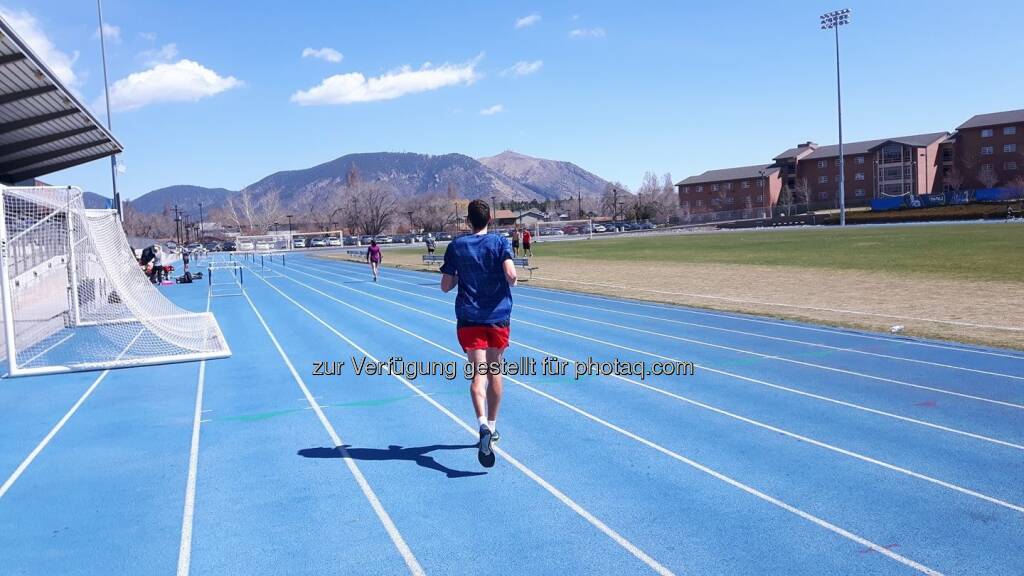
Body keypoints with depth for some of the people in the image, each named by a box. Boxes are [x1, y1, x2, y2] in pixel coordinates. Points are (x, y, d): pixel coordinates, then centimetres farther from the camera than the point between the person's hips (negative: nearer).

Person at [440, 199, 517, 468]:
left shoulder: (456, 246, 2)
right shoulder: (500, 242, -2)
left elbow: (445, 286, 3)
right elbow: (511, 275, -17)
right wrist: (510, 282, 5)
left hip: (469, 318, 0)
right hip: (498, 316, 0)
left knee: (478, 374, -6)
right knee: (495, 373, 14)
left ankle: (483, 424, -29)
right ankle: (492, 427, 26)